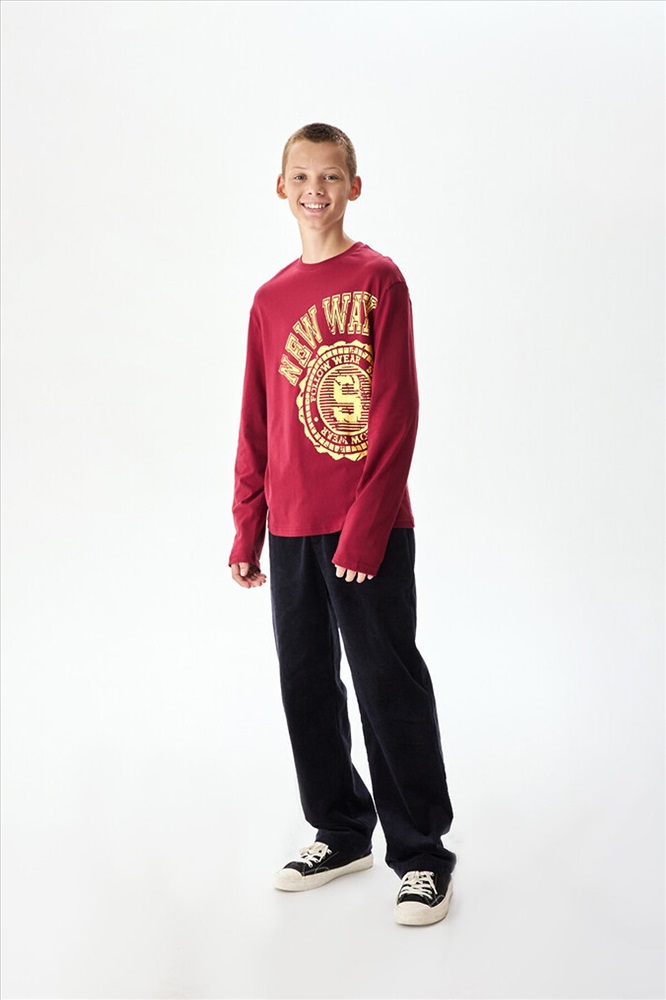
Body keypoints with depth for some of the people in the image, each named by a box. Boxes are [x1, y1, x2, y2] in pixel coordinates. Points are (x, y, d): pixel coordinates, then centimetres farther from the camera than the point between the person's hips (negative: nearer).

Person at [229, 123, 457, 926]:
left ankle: (421, 855, 14)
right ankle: (341, 833, 30)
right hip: (291, 529, 6)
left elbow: (396, 413, -10)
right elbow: (257, 425, 13)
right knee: (306, 684, 13)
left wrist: (367, 522, -15)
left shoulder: (377, 278, -5)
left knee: (389, 685, 1)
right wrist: (247, 528, 12)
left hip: (368, 528, -5)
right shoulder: (271, 298, 10)